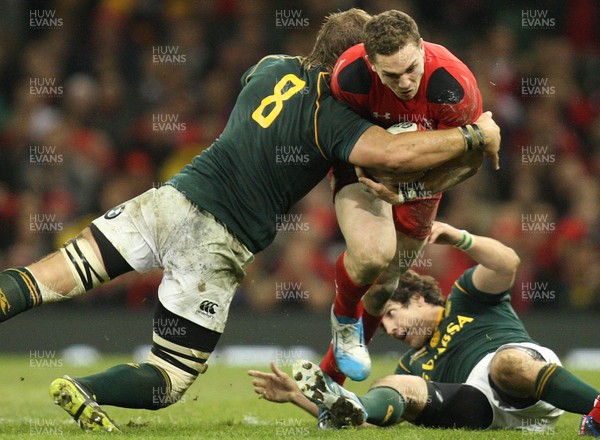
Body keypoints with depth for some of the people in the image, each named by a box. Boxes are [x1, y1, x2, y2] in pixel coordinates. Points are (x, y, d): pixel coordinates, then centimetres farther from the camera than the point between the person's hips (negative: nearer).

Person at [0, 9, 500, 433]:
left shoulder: (271, 67, 12)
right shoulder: (332, 116, -8)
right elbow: (396, 152, -24)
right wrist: (476, 136, -10)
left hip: (169, 199, 5)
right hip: (217, 244, -5)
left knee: (55, 277, 1)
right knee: (171, 379, 4)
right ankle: (84, 390, -21)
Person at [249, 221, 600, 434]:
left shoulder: (465, 298, 24)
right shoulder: (413, 364, 35)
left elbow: (507, 265, 5)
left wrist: (460, 238, -11)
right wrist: (296, 394, 22)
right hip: (488, 413, 4)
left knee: (507, 363, -40)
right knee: (396, 385, -18)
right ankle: (350, 408, -53)